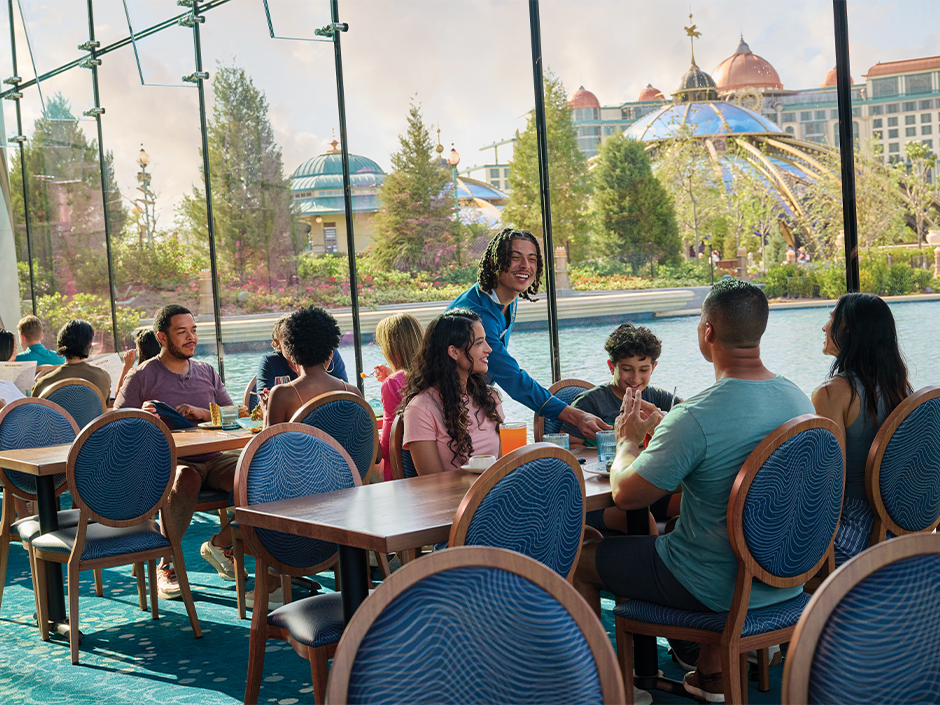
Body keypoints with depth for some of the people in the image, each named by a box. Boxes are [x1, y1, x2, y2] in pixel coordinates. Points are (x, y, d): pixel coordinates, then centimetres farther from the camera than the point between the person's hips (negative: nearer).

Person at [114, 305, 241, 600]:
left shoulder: (207, 372, 19)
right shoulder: (141, 376, 4)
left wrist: (203, 413, -10)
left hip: (214, 457, 4)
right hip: (168, 461, -4)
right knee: (185, 480, -41)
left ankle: (220, 543, 1)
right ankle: (166, 564, -22)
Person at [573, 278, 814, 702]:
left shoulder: (694, 419, -29)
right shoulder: (799, 400, -5)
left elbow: (626, 495, -19)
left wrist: (629, 441, 1)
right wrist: (660, 428, 19)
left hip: (714, 588, -7)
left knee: (579, 560, 11)